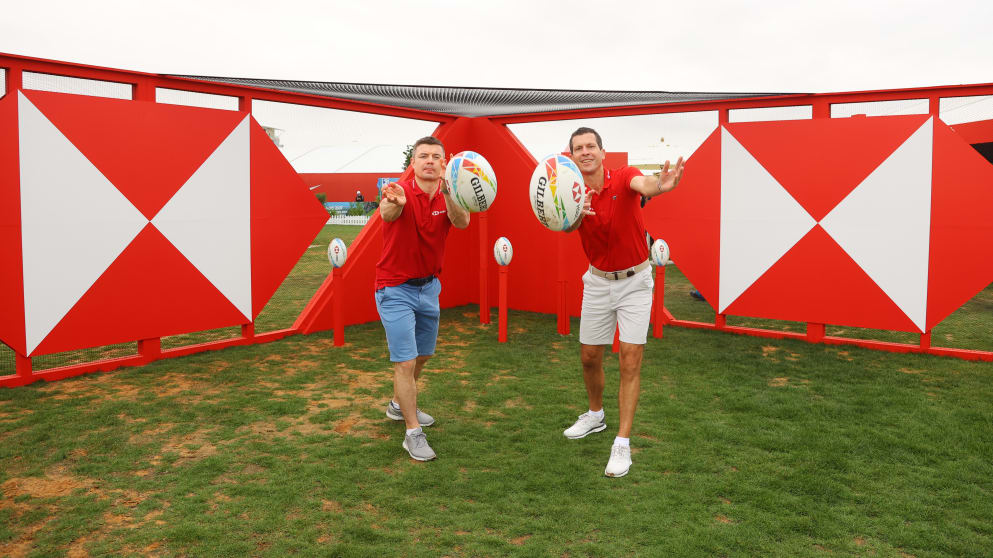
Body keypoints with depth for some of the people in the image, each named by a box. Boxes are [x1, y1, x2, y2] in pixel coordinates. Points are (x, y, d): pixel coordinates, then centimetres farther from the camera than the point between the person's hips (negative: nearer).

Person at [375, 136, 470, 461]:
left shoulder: (447, 198, -3)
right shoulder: (402, 192, -16)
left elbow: (462, 222, -26)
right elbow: (387, 213, -41)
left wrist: (447, 194, -46)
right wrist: (394, 203, -65)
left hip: (429, 287, 6)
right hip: (396, 290, -6)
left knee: (424, 354, 20)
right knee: (405, 362, -7)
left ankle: (399, 405, 43)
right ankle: (413, 432, 4)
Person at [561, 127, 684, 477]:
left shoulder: (623, 178, -15)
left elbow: (643, 185, -40)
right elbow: (569, 227, -29)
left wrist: (660, 184, -65)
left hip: (635, 281, -3)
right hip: (598, 281, 3)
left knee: (631, 361, -8)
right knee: (589, 357, 12)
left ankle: (622, 444, -1)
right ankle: (595, 416, 38)